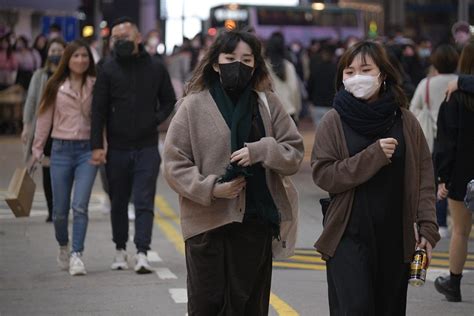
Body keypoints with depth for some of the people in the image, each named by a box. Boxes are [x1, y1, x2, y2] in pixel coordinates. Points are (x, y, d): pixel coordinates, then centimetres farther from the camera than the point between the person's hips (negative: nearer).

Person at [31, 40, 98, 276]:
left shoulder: (96, 86, 1)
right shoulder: (56, 87, 5)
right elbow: (44, 119, 11)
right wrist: (37, 150, 11)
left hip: (87, 150, -2)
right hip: (61, 150, 2)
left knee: (80, 206, -13)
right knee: (60, 209, 6)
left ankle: (77, 255, -9)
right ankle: (63, 247, 31)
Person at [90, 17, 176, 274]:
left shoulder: (155, 68, 3)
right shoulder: (108, 69, 0)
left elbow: (169, 100, 15)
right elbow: (99, 109, -1)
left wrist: (156, 119, -4)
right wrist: (97, 145, -8)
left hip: (147, 148, -1)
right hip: (117, 149, 1)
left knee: (144, 203, -7)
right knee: (118, 202, 11)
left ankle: (142, 253, -11)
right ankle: (120, 250, 26)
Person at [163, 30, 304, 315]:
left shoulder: (268, 103, 6)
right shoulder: (194, 105, -1)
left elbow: (295, 152, 6)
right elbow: (175, 163, -2)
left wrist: (260, 151, -13)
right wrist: (210, 187, -16)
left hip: (255, 222, 2)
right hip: (207, 220, -2)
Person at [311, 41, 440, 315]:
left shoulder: (405, 121, 4)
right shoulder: (334, 122, -2)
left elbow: (424, 178, 3)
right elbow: (323, 175, -10)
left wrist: (428, 229, -5)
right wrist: (373, 156, -17)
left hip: (397, 239, 3)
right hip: (349, 238, -3)